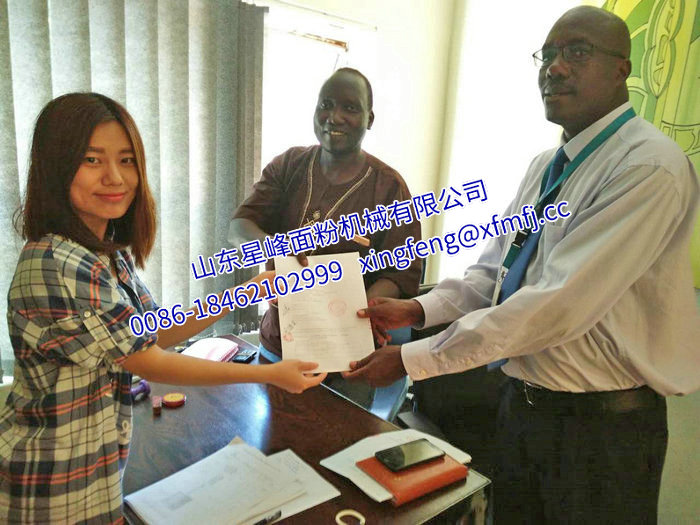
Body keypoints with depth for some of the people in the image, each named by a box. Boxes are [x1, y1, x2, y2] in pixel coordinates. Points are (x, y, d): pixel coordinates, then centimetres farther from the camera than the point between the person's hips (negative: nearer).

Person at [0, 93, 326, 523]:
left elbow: (156, 333, 4)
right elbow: (150, 363, -23)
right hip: (59, 488, -7)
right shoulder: (57, 268, -29)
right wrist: (270, 374, -17)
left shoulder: (110, 251, -2)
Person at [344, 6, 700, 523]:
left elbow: (558, 305, -29)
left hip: (603, 423, -7)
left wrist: (412, 359, -26)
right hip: (523, 401, 7)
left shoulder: (650, 168, -21)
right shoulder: (545, 166, 6)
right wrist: (417, 309, -11)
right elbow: (493, 269, 6)